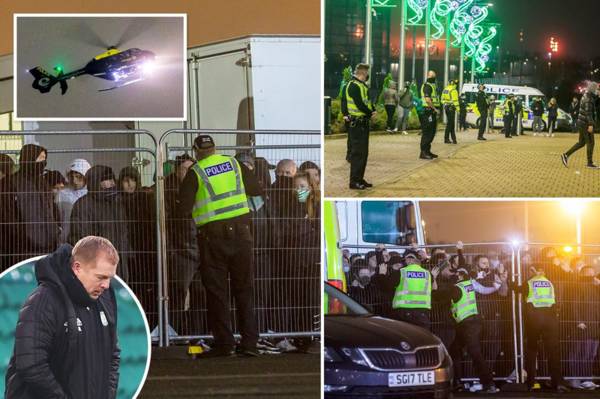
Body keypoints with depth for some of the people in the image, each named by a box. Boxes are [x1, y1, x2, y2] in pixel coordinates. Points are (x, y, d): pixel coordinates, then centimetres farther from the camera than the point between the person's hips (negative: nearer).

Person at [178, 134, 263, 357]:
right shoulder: (234, 164, 8)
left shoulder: (195, 173, -3)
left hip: (213, 234, -3)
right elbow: (257, 190, 15)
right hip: (240, 231, 3)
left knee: (217, 290, 4)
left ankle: (224, 343, 2)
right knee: (244, 288, 9)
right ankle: (249, 342, 6)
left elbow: (184, 209, -7)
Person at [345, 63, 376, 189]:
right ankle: (354, 182, -5)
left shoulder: (362, 85, 17)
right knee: (357, 153, -8)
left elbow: (367, 101, 18)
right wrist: (370, 114, -11)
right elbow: (360, 104, -23)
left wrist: (373, 111, -1)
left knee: (364, 152, 14)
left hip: (364, 123, 10)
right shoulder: (354, 86, -16)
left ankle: (360, 179, 21)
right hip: (357, 123, -10)